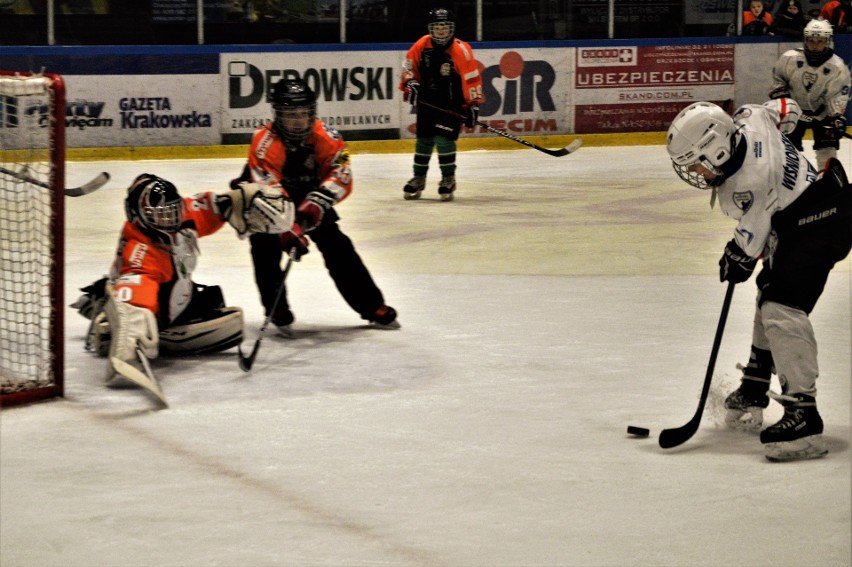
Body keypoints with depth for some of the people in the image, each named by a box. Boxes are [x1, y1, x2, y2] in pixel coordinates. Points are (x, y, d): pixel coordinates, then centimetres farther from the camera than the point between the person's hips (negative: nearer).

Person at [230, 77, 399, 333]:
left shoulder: (324, 136, -22)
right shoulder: (264, 143, -34)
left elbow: (341, 173, -26)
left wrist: (318, 201, -43)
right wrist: (286, 230, -50)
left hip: (307, 199, 3)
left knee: (337, 247, -3)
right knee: (266, 249, -22)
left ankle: (373, 307, 6)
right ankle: (277, 311, -4)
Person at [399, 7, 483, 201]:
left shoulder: (461, 51, -19)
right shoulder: (422, 45, -6)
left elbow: (471, 78, -18)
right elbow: (409, 65, 9)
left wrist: (473, 104, -19)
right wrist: (410, 84, -4)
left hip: (451, 103, -5)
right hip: (426, 101, 5)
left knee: (444, 138, -14)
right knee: (423, 139, 11)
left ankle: (448, 179, 1)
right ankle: (418, 178, 25)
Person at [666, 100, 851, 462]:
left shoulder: (748, 183, -30)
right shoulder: (748, 118, -8)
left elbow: (751, 242, -17)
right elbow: (782, 108, 13)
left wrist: (737, 261, 1)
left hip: (818, 224, -11)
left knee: (781, 310, -22)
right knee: (770, 298, 23)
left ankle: (802, 414, -29)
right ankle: (754, 391, 38)